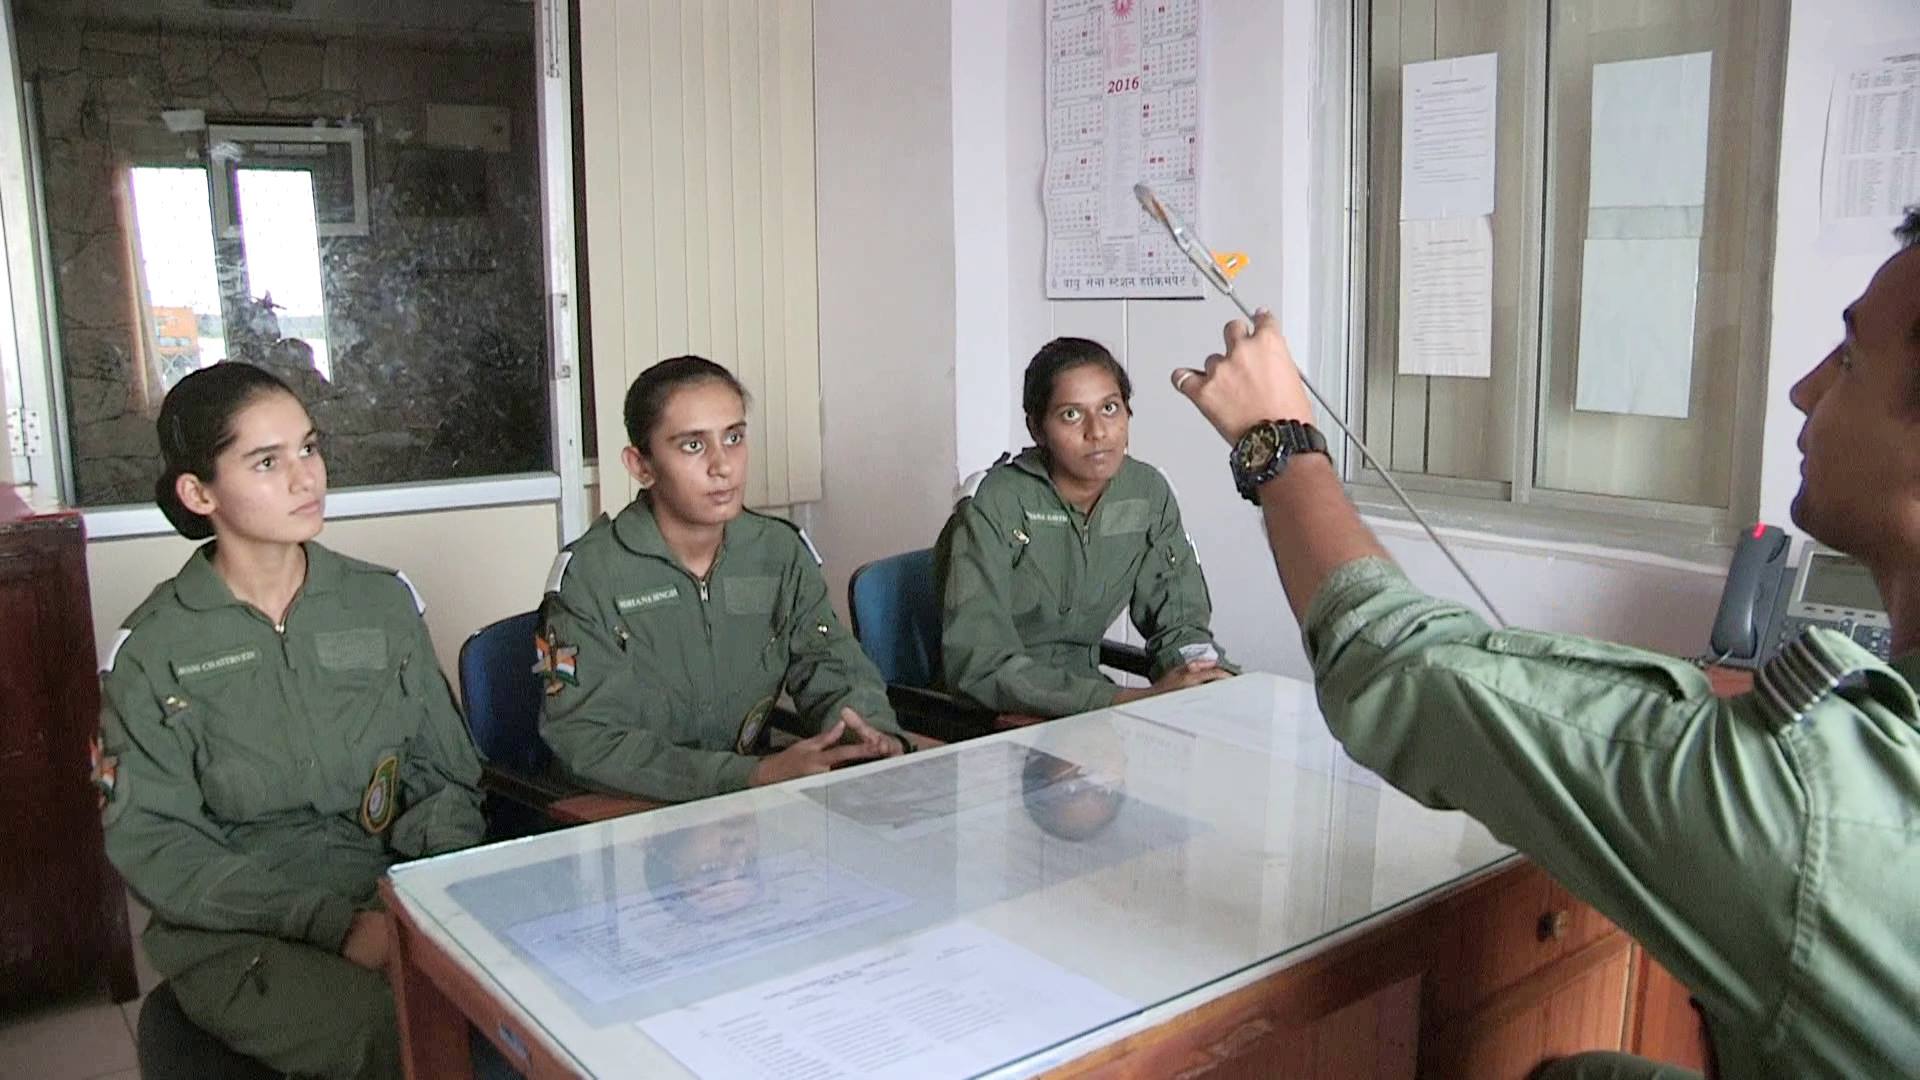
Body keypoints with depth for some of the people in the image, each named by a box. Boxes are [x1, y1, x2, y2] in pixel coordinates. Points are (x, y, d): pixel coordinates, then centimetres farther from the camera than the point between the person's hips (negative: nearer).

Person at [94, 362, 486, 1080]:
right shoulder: (154, 650, -1)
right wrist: (337, 924, -18)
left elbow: (445, 776, 10)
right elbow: (152, 845, -6)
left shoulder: (385, 602, 8)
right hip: (238, 938, -3)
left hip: (392, 905, 3)